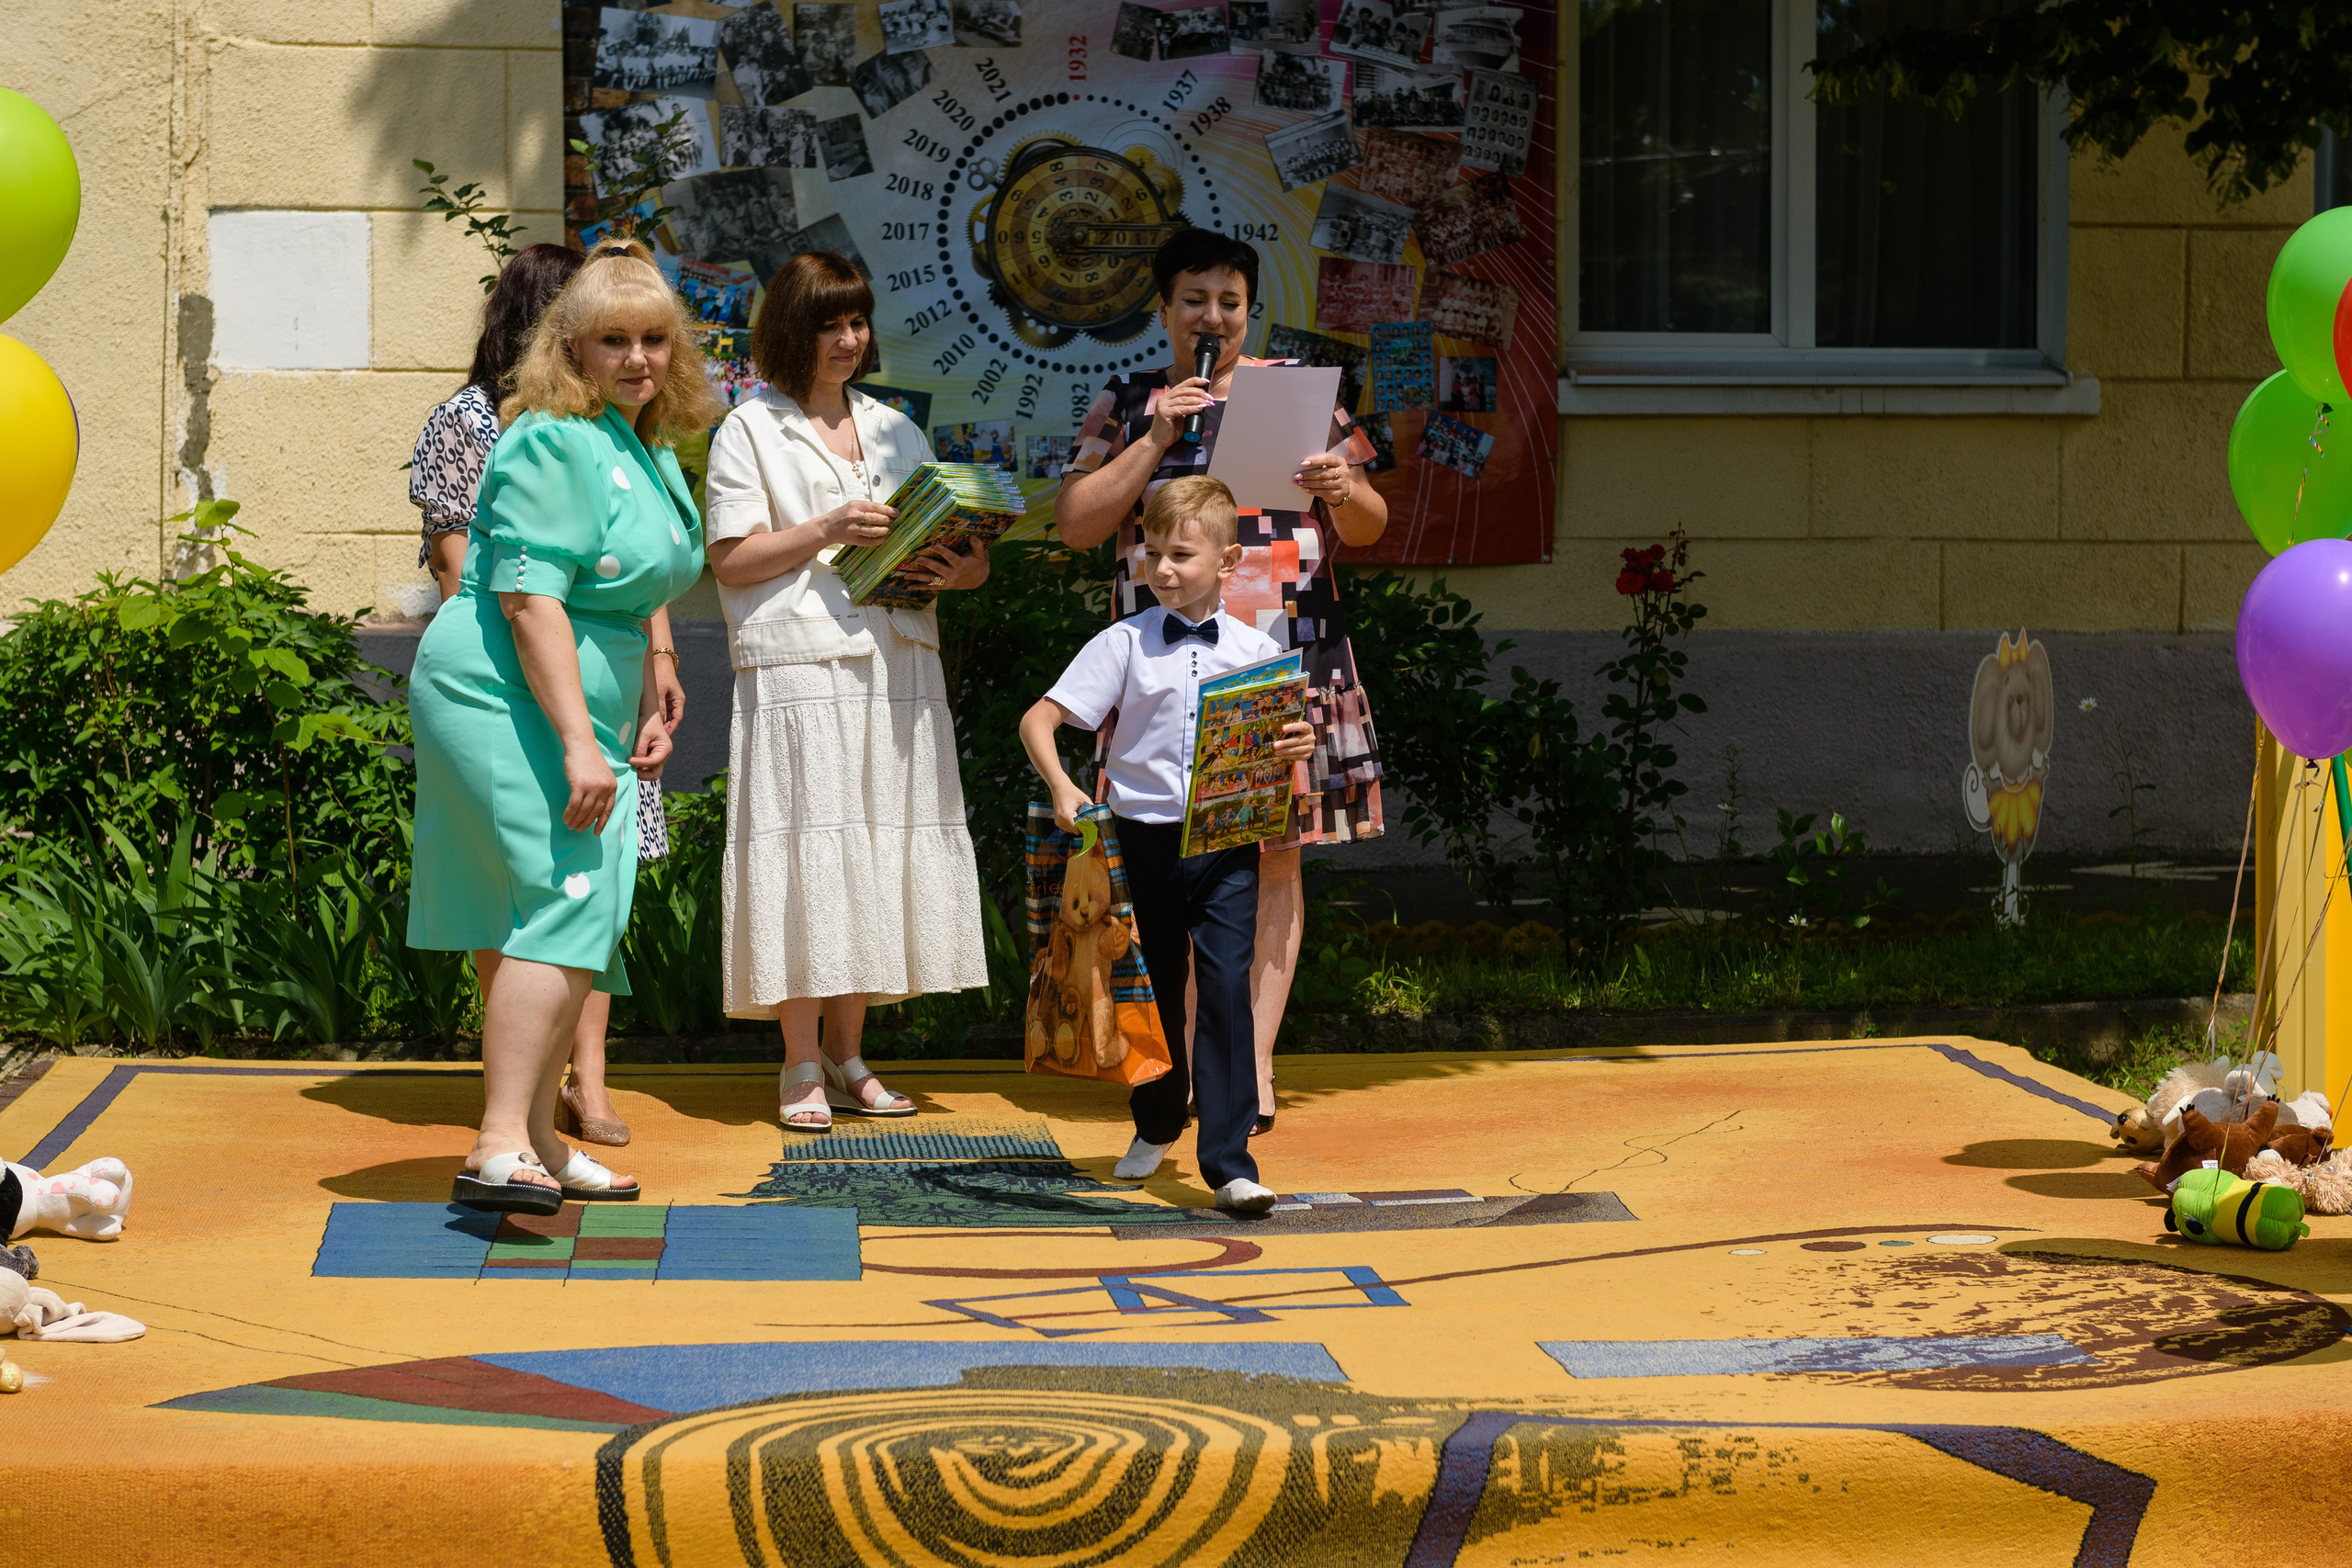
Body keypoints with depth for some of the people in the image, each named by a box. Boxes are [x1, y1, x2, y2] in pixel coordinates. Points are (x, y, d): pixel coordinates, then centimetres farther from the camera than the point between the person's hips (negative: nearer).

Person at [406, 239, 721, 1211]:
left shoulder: (649, 452, 15)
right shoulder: (556, 443, -16)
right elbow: (530, 597, -23)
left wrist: (646, 710, 22)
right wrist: (578, 743, -27)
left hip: (580, 707, 10)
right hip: (504, 694, -10)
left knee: (529, 922, 15)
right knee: (567, 903, -20)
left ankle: (534, 1139, 25)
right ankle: (500, 1147, -24)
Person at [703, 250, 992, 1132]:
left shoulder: (893, 430, 20)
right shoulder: (750, 431, 4)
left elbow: (944, 541, 18)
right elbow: (731, 562, -4)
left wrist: (958, 569, -4)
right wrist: (826, 531, -15)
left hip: (896, 666, 5)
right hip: (799, 667, -5)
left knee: (879, 850, 4)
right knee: (807, 854, -8)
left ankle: (846, 1056, 12)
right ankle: (802, 1067, -2)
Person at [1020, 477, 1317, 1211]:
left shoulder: (1256, 650, 5)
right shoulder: (1125, 644, 0)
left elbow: (1281, 741, 11)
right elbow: (1039, 719, -4)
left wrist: (1299, 746, -13)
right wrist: (1062, 789, -19)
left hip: (1229, 842, 0)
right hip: (1146, 839, 0)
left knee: (1226, 989, -10)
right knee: (1154, 991, 14)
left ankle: (1228, 1161, -9)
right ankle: (1156, 1127, 38)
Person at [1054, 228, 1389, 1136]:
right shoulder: (1125, 405, 12)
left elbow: (1370, 529, 10)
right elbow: (1075, 525, 1)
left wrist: (1344, 491, -13)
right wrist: (1156, 438, -7)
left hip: (1284, 658, 0)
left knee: (1275, 856, -3)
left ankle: (1255, 1062, -2)